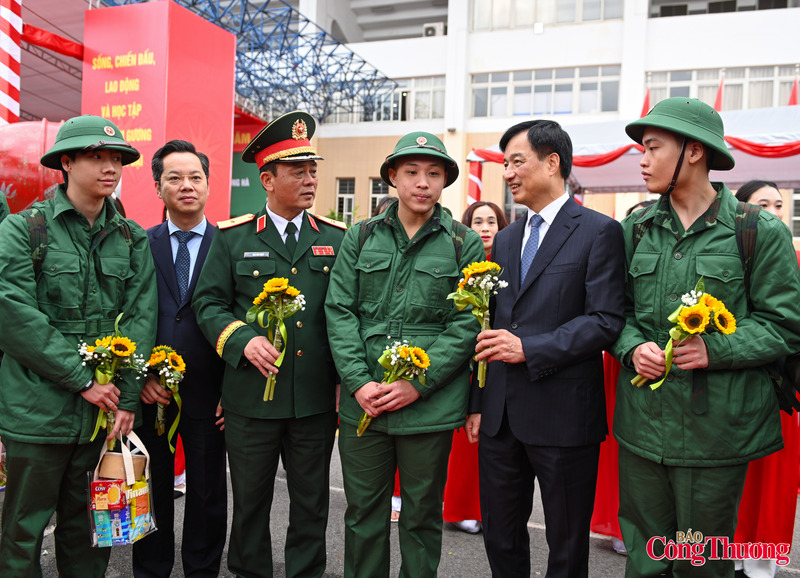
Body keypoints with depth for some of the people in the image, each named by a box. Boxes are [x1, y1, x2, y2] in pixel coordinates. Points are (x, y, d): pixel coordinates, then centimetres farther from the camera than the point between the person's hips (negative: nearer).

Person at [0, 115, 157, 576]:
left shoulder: (133, 239, 7)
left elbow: (141, 317, 1)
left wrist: (127, 398, -7)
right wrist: (83, 379, -15)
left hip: (106, 411, 3)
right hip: (37, 412, -3)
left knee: (88, 528, 16)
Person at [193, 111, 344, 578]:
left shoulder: (336, 238, 5)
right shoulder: (233, 238, 2)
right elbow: (209, 303, 1)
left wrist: (344, 379, 1)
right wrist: (244, 340, -16)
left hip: (316, 398, 1)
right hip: (251, 396, -1)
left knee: (312, 504, 14)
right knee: (250, 501, 15)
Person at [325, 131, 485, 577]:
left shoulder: (465, 244, 2)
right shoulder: (361, 237, 7)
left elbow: (467, 325, -4)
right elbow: (340, 311, 2)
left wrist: (418, 383, -13)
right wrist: (358, 382, -10)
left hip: (431, 406, -1)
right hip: (362, 404, 2)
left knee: (422, 517, 13)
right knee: (362, 512, 14)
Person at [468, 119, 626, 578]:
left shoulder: (599, 231, -6)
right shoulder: (506, 239, 15)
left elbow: (606, 321, -13)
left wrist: (528, 348, -20)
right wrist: (478, 402, 12)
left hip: (563, 415, -6)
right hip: (501, 414, 6)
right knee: (501, 536, 17)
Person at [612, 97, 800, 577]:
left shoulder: (760, 232, -5)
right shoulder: (635, 229, 6)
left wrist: (714, 349, -18)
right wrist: (633, 348, -9)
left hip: (716, 427, -3)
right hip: (641, 425, 3)